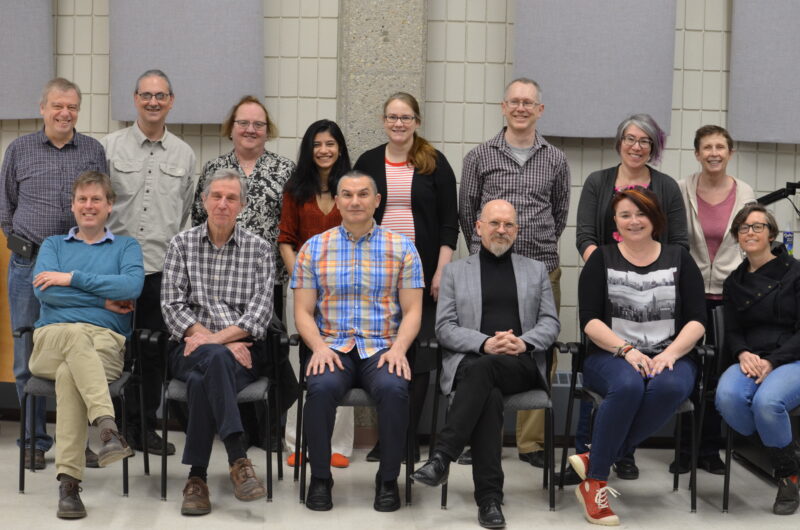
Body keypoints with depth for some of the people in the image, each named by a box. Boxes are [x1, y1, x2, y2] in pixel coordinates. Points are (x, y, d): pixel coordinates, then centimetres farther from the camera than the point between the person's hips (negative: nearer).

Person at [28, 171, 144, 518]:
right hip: (52, 340, 0)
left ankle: (68, 482, -44)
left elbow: (133, 285, -3)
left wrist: (73, 278, -4)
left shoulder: (126, 246, 22)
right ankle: (107, 427, -57)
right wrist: (104, 300, -2)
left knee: (69, 374, -36)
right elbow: (43, 291, 4)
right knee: (76, 333, -39)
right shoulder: (53, 245, 25)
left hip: (107, 342, 0)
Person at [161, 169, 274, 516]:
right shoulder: (182, 245, 10)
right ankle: (238, 459, -40)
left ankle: (197, 476, -30)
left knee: (203, 382, -34)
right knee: (216, 360, -37)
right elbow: (172, 306, 1)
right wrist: (219, 344, -12)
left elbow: (261, 310, -2)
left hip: (243, 350, 0)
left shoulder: (259, 249, 9)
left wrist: (216, 338, -17)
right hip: (191, 350, 0)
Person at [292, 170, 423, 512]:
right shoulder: (314, 249, 8)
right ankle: (320, 478, -11)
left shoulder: (401, 248, 7)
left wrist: (398, 348, -14)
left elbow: (412, 311, 4)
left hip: (383, 348, 0)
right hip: (333, 347, 1)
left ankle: (388, 480, -11)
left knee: (394, 389, -32)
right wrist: (319, 347, -12)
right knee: (321, 388, -32)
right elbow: (303, 312, 6)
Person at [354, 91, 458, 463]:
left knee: (418, 353, -2)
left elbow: (449, 223, 1)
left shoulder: (435, 164, 3)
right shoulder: (368, 163, 9)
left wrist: (441, 271, -8)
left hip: (422, 272, -2)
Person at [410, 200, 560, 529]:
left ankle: (442, 457, -39)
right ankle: (489, 498, -36)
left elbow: (550, 323, 12)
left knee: (486, 368, -36)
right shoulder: (455, 271, 16)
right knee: (489, 395, -36)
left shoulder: (536, 270, 20)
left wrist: (523, 342, -10)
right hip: (470, 362, 0)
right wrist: (484, 343, -12)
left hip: (521, 364, 1)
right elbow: (444, 328, 6)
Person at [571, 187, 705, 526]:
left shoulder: (678, 259, 11)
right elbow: (589, 320, -1)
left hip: (670, 357, 1)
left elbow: (697, 320, 4)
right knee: (628, 385, -37)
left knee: (670, 387, -36)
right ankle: (593, 483, -25)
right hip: (611, 357, -1)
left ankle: (594, 459, -26)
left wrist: (670, 353, -13)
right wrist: (626, 350, -16)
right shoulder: (602, 260, 8)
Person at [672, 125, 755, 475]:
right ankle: (686, 450, 15)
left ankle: (710, 449, 18)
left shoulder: (745, 194, 3)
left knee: (721, 375, 5)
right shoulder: (682, 191, -1)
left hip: (728, 293, 1)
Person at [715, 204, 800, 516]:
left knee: (766, 401, -37)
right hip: (751, 360, 4)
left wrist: (771, 362, -18)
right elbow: (732, 332, 13)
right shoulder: (734, 282, 15)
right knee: (727, 397, -32)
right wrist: (743, 354, -11)